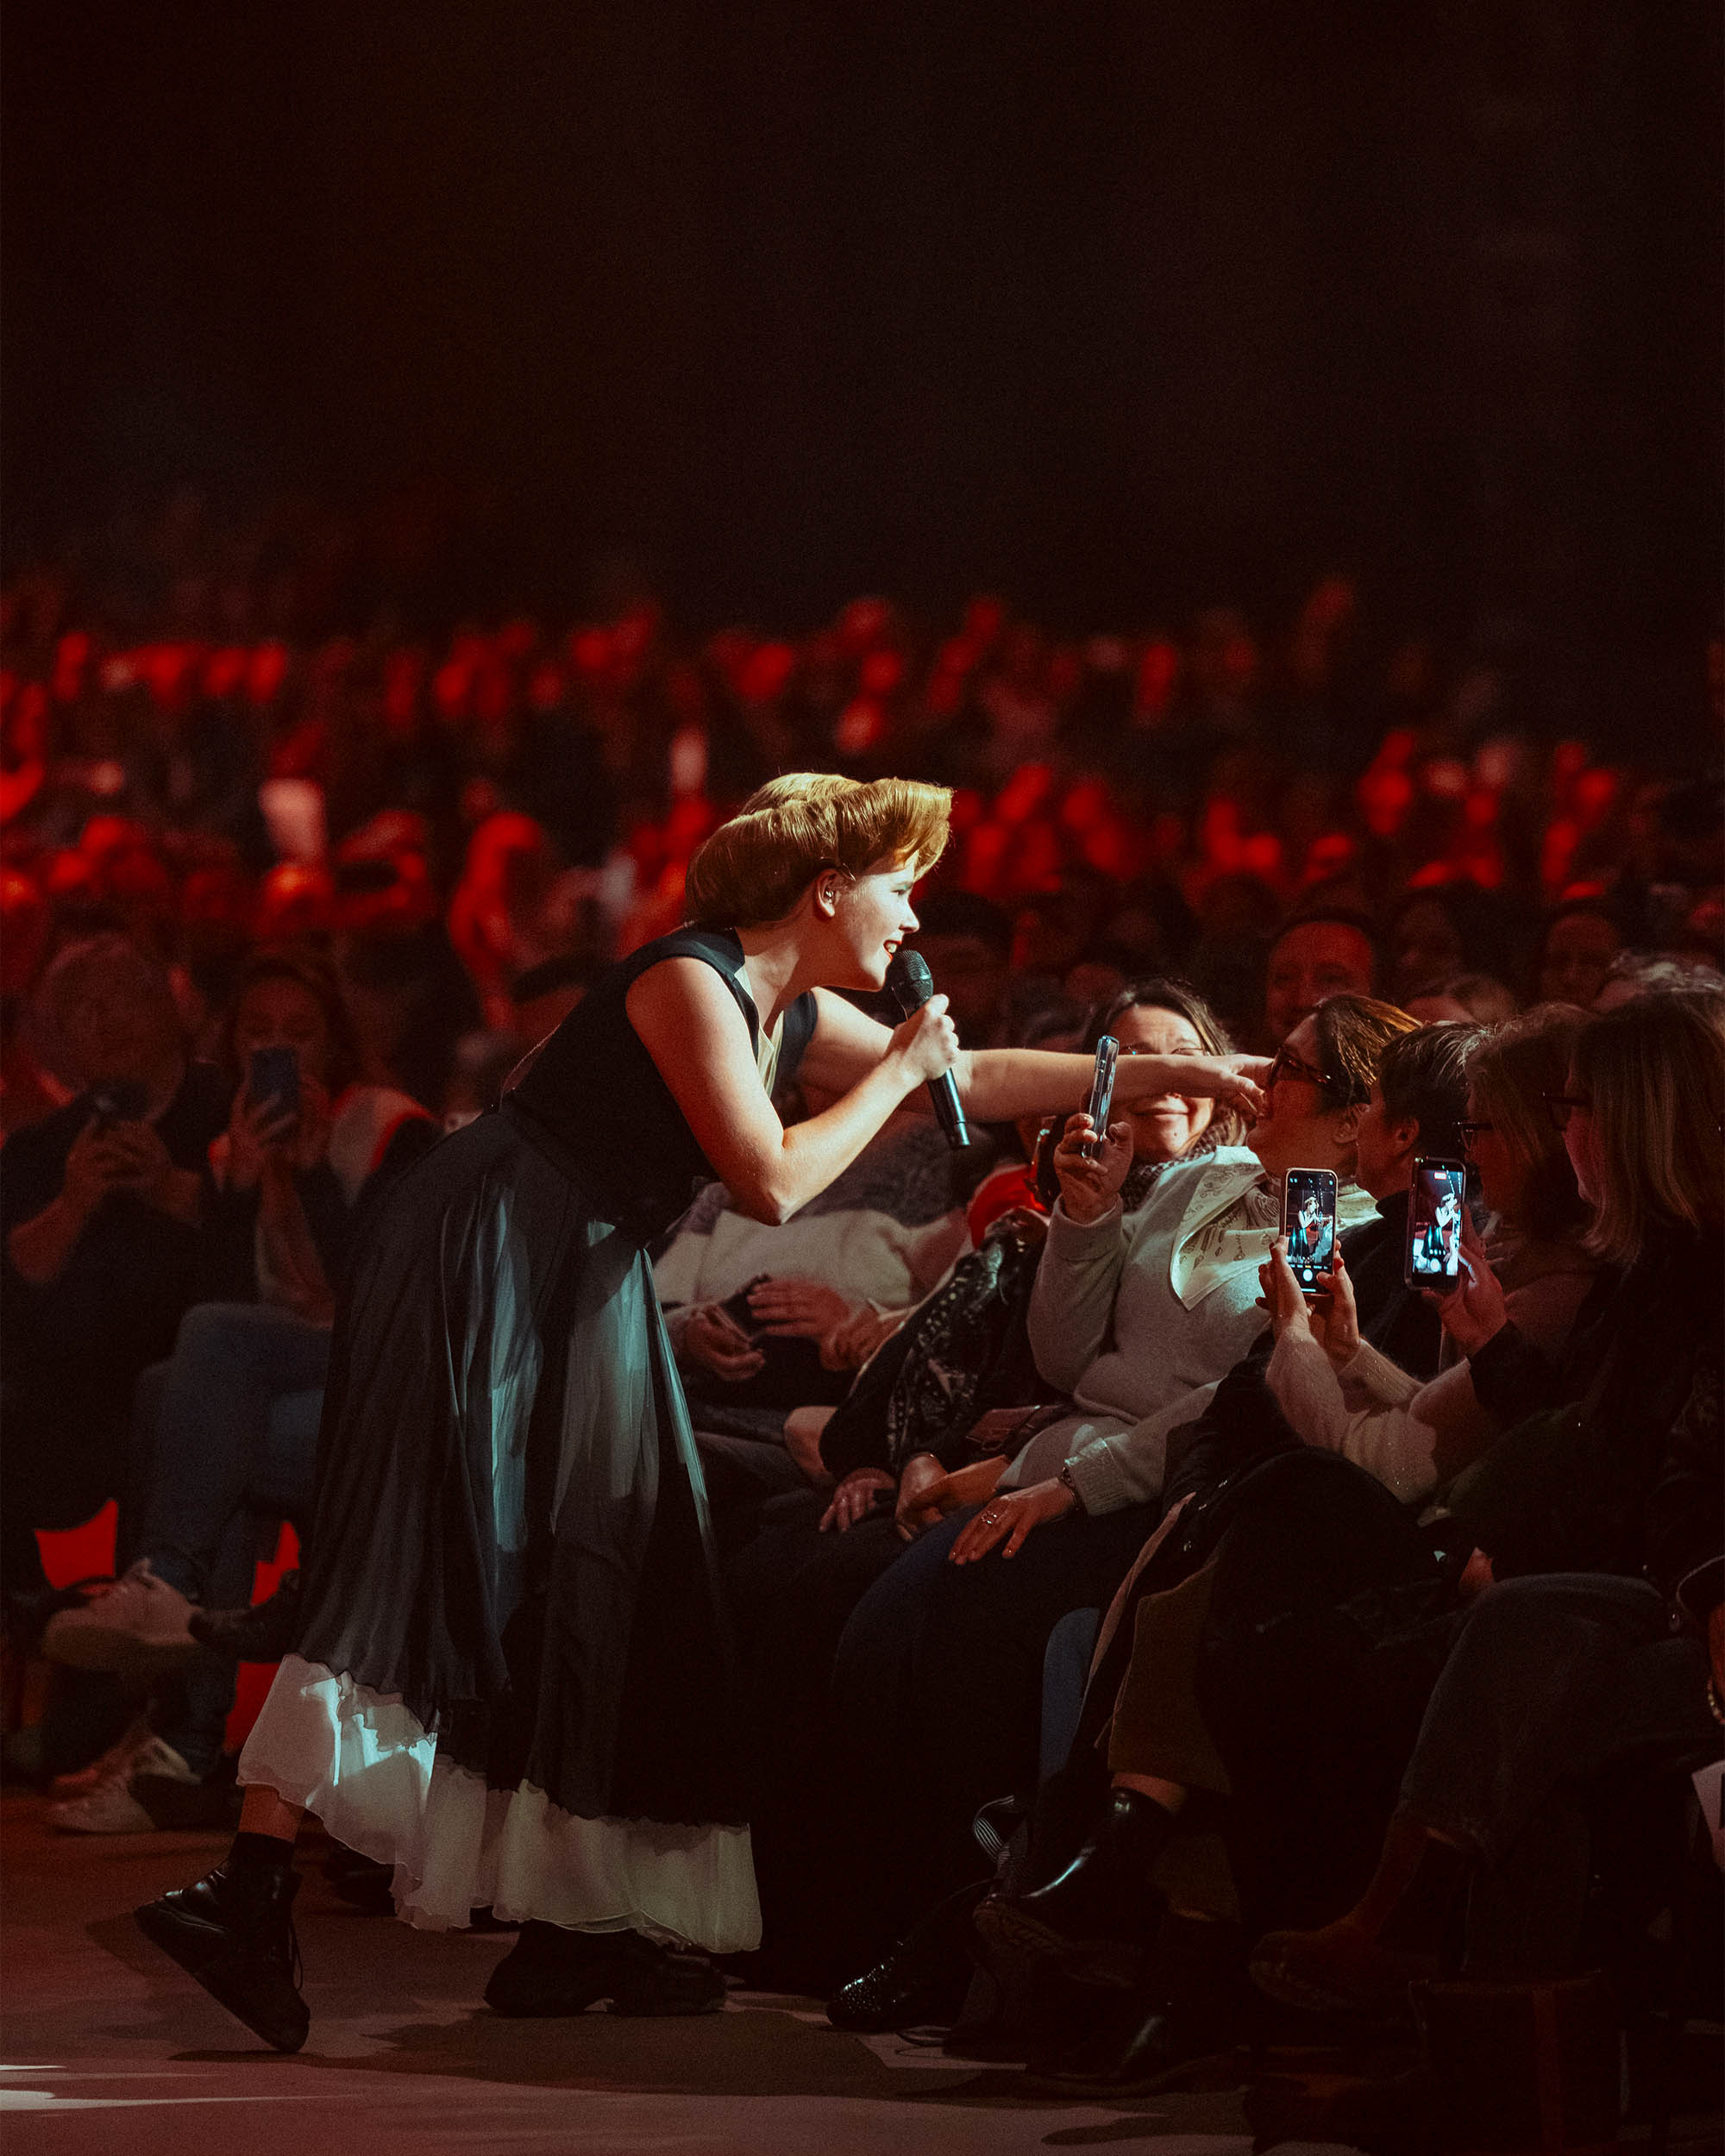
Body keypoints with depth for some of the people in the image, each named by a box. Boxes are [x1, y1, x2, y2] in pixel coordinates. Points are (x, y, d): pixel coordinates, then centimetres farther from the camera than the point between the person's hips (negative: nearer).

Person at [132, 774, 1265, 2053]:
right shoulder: (691, 985, -14)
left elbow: (972, 1077, 25)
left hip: (576, 1292, 10)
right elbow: (770, 1182, -20)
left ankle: (571, 1935, 6)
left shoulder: (797, 1012, 14)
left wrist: (1164, 1073, 25)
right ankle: (250, 1889, -26)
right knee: (416, 1567, -18)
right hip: (476, 1264, -10)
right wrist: (895, 1073, -8)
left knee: (588, 1588, 5)